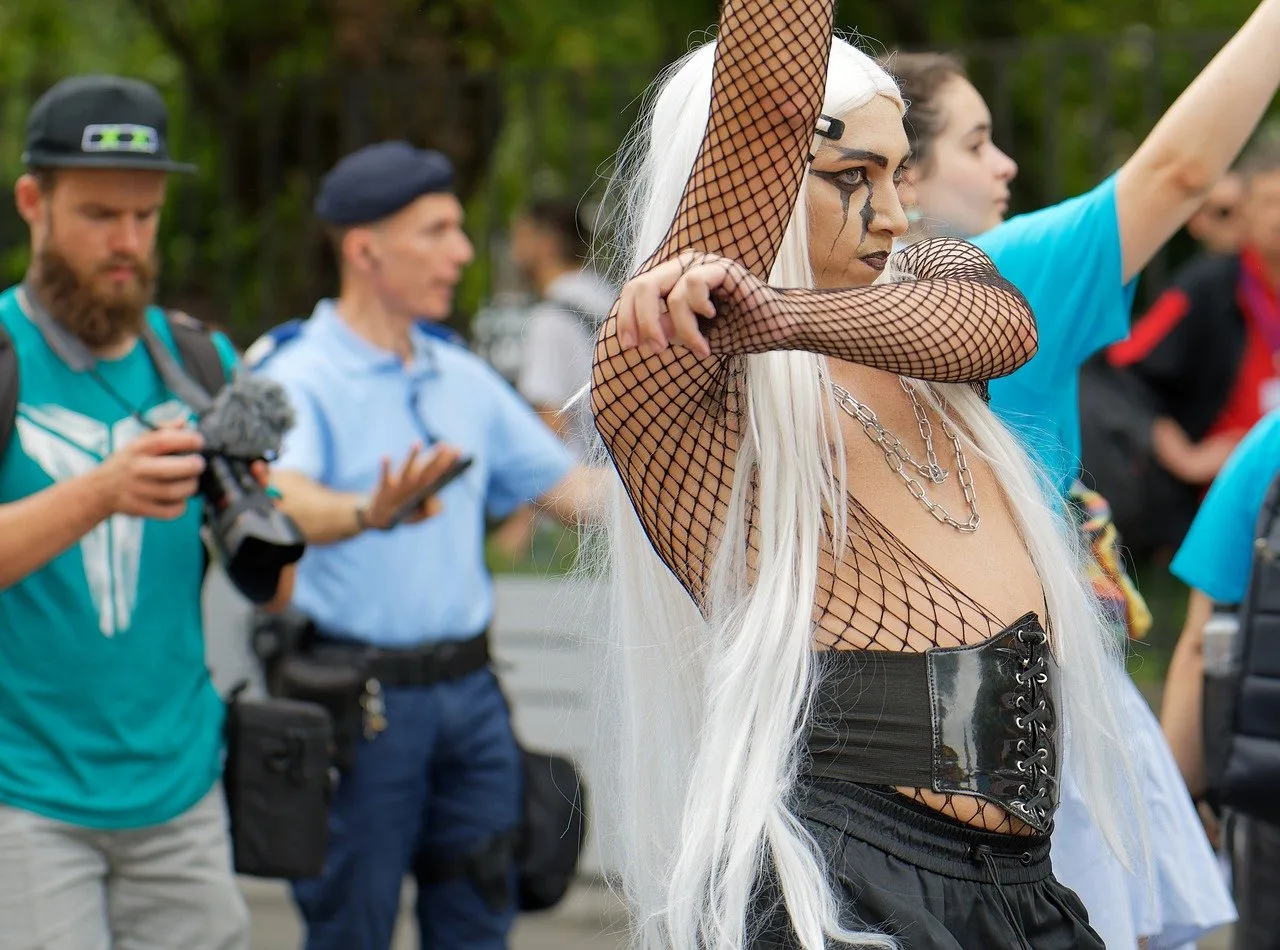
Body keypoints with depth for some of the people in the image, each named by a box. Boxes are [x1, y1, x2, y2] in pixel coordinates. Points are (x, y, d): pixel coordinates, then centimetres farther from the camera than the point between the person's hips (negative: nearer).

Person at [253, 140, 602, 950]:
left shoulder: (464, 380, 13)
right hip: (362, 697, -6)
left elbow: (568, 488, 19)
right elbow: (286, 502, -28)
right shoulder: (302, 381, -9)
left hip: (469, 692, 6)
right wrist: (369, 512, -49)